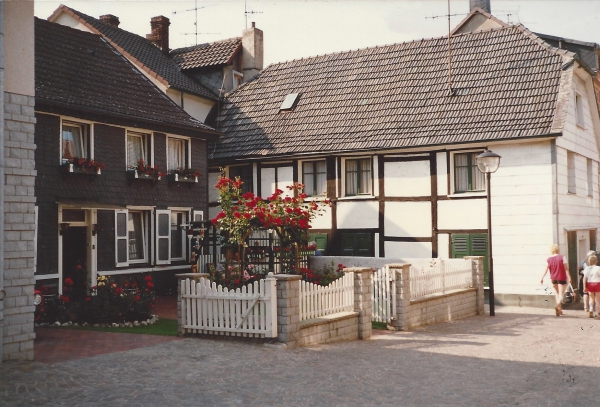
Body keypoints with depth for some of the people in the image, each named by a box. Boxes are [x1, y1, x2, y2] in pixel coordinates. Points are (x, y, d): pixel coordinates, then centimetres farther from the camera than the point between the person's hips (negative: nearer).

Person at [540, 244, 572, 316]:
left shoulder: (549, 259, 0)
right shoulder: (562, 257, -8)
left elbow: (546, 270, -4)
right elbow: (566, 268, -11)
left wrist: (542, 278, -3)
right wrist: (569, 277, -10)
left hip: (553, 279, 4)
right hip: (562, 278, -4)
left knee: (557, 294, 19)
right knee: (561, 294, -3)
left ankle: (560, 309, 22)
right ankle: (558, 306, -29)